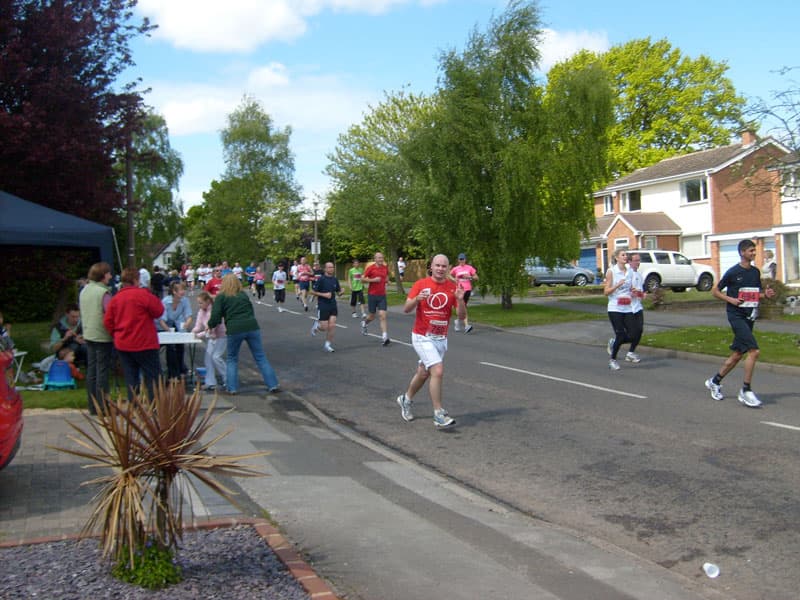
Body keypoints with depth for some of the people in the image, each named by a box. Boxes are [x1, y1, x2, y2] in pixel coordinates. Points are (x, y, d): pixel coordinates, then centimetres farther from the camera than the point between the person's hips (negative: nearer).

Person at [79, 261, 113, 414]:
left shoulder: (84, 291, 9)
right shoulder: (103, 292, -17)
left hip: (88, 335, 8)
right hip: (103, 336, -8)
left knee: (91, 370, 11)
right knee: (102, 371, -3)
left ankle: (92, 406, 17)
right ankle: (103, 406, 1)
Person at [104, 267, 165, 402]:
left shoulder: (115, 298, 4)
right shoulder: (143, 294, -13)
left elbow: (107, 321, 5)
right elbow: (159, 311, -7)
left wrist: (116, 335, 15)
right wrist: (151, 296, 3)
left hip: (122, 345, 6)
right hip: (144, 344, -6)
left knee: (131, 378, 11)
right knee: (153, 376, 2)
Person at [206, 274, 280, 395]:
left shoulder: (221, 297, 7)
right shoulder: (243, 295, 20)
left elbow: (215, 316, 1)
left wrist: (209, 325, 18)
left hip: (234, 330, -3)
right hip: (252, 327, 3)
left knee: (232, 359, 16)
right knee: (261, 358, 8)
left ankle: (232, 388, 11)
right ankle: (273, 385, 4)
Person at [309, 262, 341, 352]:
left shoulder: (335, 279, 6)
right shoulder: (321, 279, -10)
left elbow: (338, 292, 16)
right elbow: (312, 292, -8)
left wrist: (341, 291, -7)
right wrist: (324, 295, -17)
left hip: (333, 306, 5)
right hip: (323, 306, -5)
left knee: (332, 326, -4)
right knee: (324, 327, -3)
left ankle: (327, 345, 9)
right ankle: (317, 325, 31)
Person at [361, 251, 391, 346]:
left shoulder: (385, 268, 6)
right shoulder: (370, 268, -7)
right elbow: (362, 279, -7)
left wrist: (386, 280, 5)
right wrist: (373, 280, -18)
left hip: (382, 295, 2)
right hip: (372, 295, -2)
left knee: (382, 316, -10)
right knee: (372, 316, 9)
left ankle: (384, 337, -15)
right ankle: (364, 322, 45)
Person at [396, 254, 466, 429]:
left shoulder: (454, 287, -1)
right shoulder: (420, 284, -6)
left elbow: (462, 315, -3)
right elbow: (406, 309, -6)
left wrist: (460, 300, -22)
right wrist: (417, 299, -26)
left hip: (441, 338, 4)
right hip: (422, 337, -4)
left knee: (423, 373, 18)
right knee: (438, 371, -19)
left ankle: (406, 399, 43)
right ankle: (439, 415, -12)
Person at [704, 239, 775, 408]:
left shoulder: (755, 272, 11)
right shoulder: (733, 272, -7)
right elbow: (715, 291, -1)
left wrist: (766, 294, 1)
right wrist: (731, 299, -15)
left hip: (749, 316, 7)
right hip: (736, 315, -7)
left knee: (738, 354, 11)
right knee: (754, 350, -18)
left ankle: (715, 381, 27)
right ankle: (746, 391, -10)